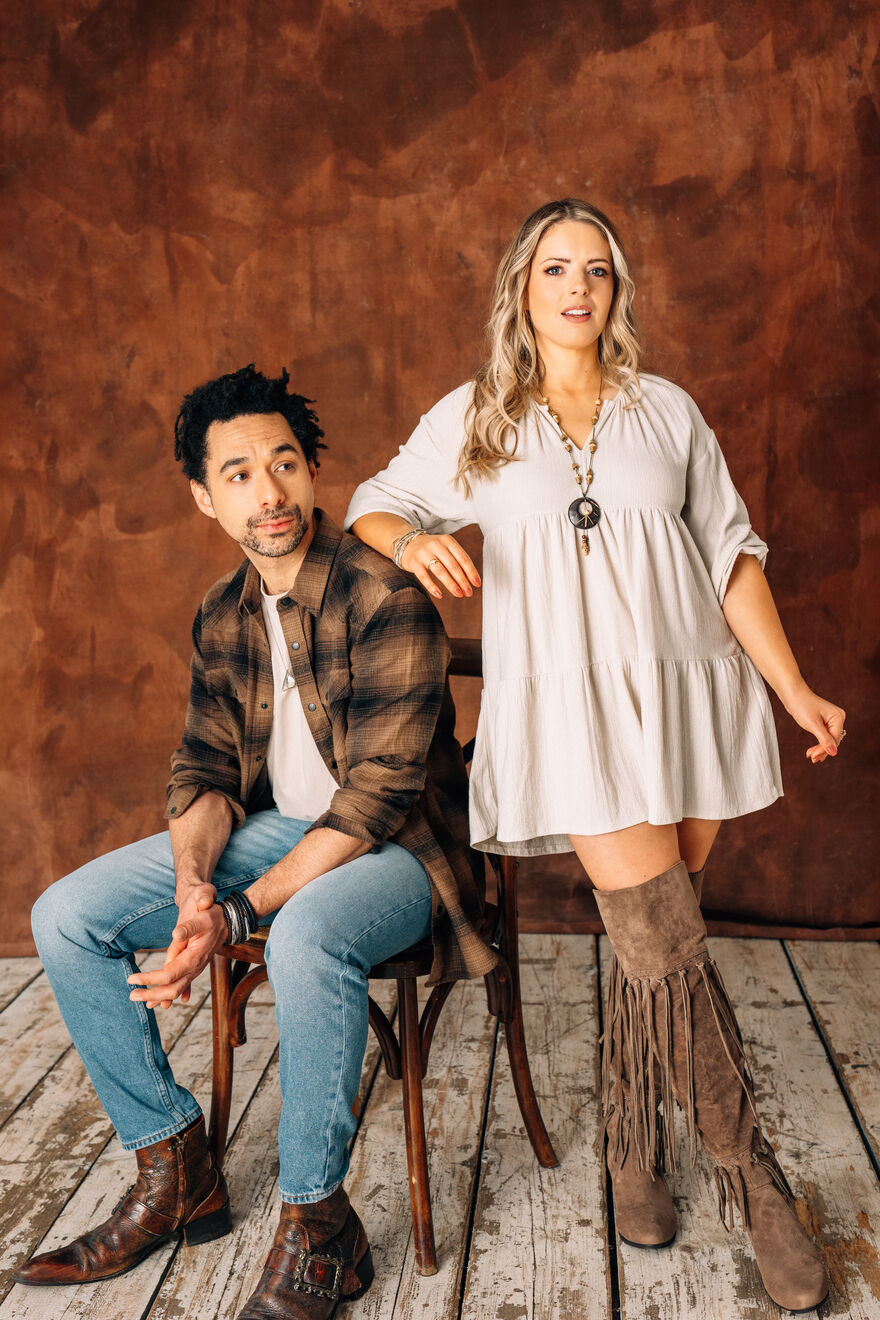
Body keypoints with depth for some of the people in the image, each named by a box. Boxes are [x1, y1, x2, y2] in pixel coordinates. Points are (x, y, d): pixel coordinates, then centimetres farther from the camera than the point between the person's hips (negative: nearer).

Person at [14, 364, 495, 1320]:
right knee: (65, 918, -5)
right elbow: (205, 768, 3)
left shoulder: (384, 598, -19)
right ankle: (174, 1175, 8)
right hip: (279, 826, 7)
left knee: (306, 936, -40)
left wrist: (237, 915, -29)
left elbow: (376, 798, -23)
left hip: (396, 845, -7)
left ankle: (317, 1227, -16)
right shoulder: (222, 615, 4)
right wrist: (192, 884, -18)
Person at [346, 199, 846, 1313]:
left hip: (685, 694, 2)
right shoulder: (469, 419, 9)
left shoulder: (667, 411, 11)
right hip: (569, 708, -2)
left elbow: (731, 555, 10)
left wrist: (796, 689, 3)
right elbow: (370, 507, 14)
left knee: (657, 942, 5)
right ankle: (757, 1188, 6)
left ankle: (633, 1149, 26)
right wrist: (410, 540, -11)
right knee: (667, 947, -9)